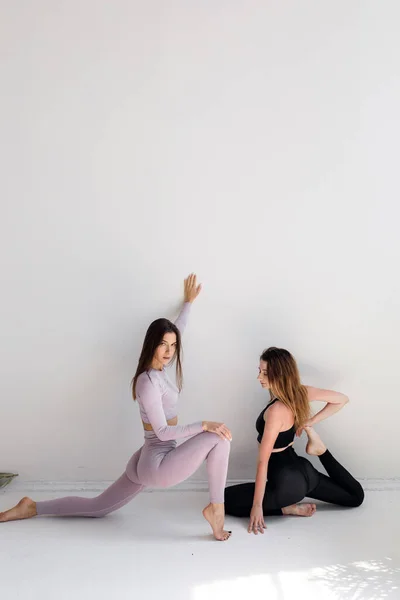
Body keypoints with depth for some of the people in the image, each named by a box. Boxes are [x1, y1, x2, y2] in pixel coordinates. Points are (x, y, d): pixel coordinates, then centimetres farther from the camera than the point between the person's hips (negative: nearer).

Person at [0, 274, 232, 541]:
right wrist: (204, 424, -27)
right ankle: (216, 508, -7)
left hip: (148, 461, 9)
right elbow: (163, 432, -23)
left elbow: (175, 330, 22)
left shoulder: (158, 369, 5)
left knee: (97, 507, 19)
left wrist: (189, 301, 32)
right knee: (219, 437, -17)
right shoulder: (149, 381, -22)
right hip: (157, 465, -9)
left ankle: (32, 508, 22)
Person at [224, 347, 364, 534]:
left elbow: (263, 461, -25)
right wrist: (310, 422, 1)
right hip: (301, 471, 9)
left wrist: (257, 505, -20)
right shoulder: (300, 391, -8)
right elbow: (342, 399, 5)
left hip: (286, 482, -9)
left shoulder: (276, 410, -28)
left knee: (226, 499, 1)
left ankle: (287, 509, -5)